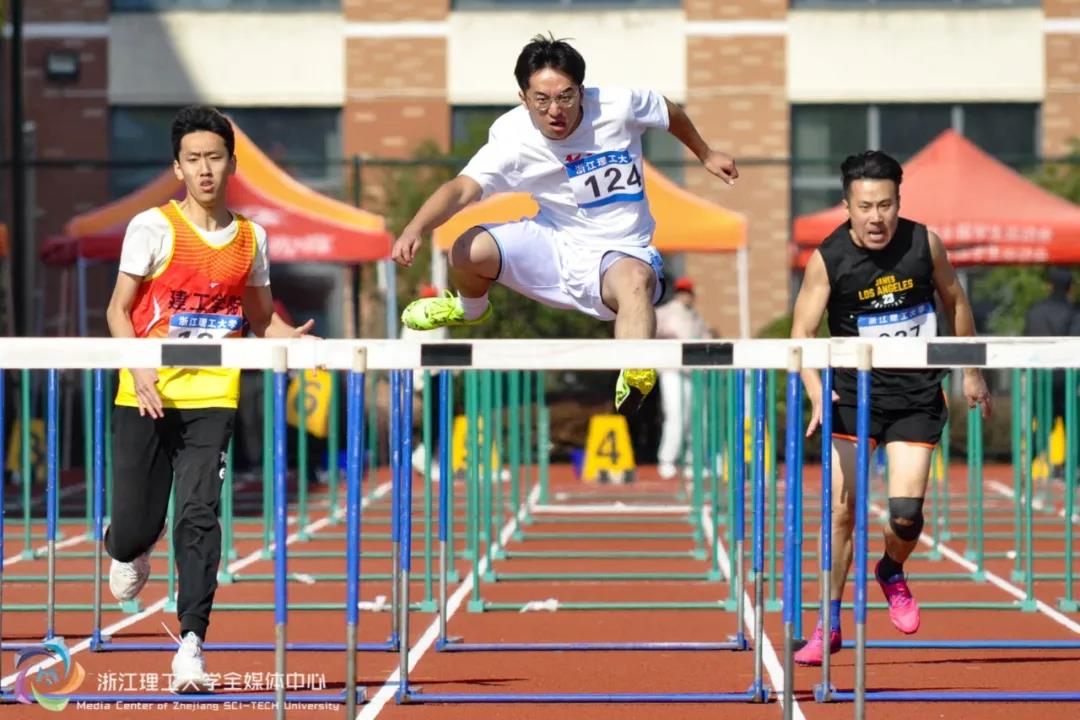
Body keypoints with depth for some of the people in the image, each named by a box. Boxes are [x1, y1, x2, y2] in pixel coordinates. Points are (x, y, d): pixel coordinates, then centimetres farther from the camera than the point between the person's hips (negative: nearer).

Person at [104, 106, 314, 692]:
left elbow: (262, 318, 17)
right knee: (138, 522, 3)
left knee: (198, 516, -11)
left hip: (212, 399, 1)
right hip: (147, 397, -1)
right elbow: (119, 309, -2)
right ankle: (126, 551, 42)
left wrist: (297, 338, -4)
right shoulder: (152, 227, -2)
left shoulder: (250, 237, 8)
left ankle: (191, 645, -12)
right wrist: (138, 368, -18)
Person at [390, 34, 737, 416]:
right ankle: (470, 309, 17)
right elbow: (462, 189, -30)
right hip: (553, 245, 2)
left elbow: (670, 112, 7)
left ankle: (634, 384, -58)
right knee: (467, 251, -20)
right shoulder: (512, 137, -17)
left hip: (620, 254, -2)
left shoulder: (619, 105, -16)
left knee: (635, 280, -37)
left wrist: (706, 155, 23)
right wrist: (414, 230, -48)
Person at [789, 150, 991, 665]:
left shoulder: (924, 244, -7)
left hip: (917, 395, 0)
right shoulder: (828, 259, -12)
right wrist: (816, 392, -29)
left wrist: (970, 371, 16)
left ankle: (892, 574, 25)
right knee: (842, 510, -4)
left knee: (906, 511, -10)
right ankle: (830, 625, 10)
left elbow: (955, 302, 10)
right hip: (854, 393, 0)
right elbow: (801, 333, -13)